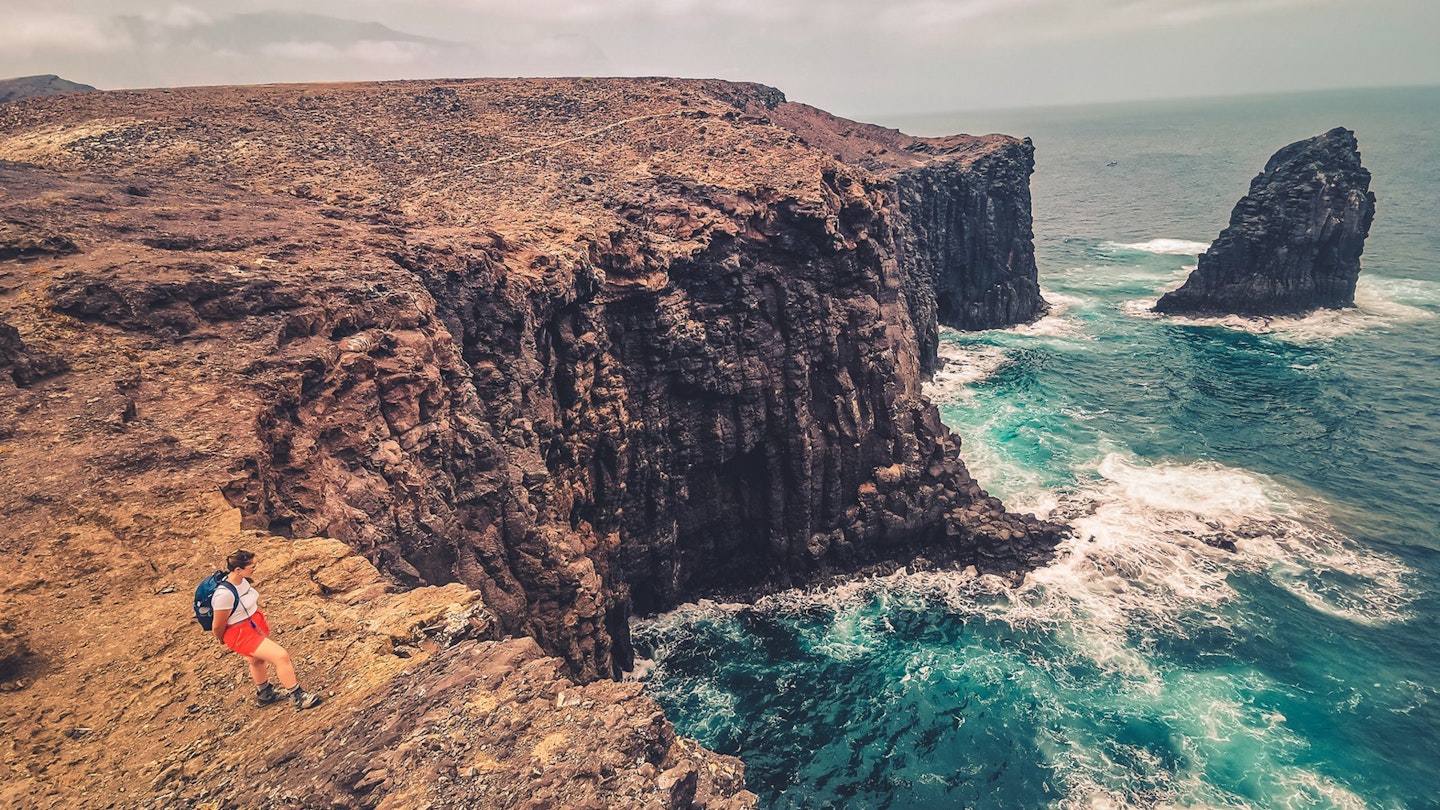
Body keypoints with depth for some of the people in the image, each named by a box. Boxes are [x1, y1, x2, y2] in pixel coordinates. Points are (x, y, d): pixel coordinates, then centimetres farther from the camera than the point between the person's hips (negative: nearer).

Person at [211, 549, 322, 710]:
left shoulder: (243, 580, -10)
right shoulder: (224, 594, -34)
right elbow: (217, 627, -20)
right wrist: (223, 641, -2)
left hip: (257, 623, 9)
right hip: (241, 634, -9)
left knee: (257, 660, 29)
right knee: (281, 656, -14)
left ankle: (264, 694, 54)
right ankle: (298, 697, 0)